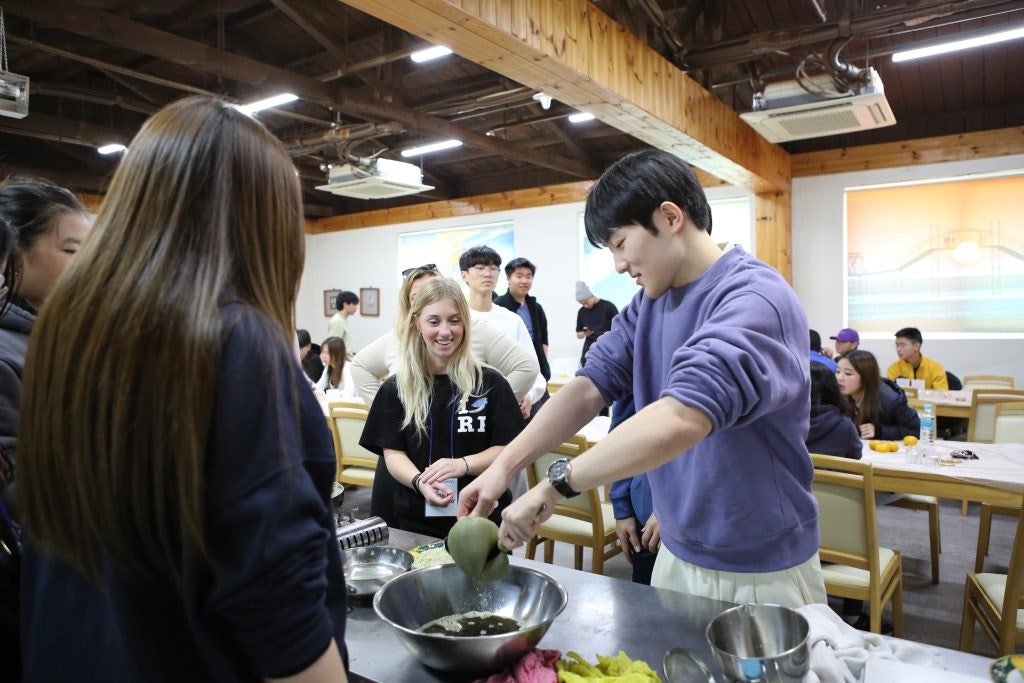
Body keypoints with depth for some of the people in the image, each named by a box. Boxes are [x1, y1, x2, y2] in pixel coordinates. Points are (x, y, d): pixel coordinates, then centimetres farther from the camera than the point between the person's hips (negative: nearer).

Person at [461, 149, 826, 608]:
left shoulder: (754, 298, -24)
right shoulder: (648, 303, 2)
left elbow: (679, 419, -37)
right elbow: (589, 387, -5)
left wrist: (555, 485, -35)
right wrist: (503, 466, -15)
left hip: (760, 572, -6)